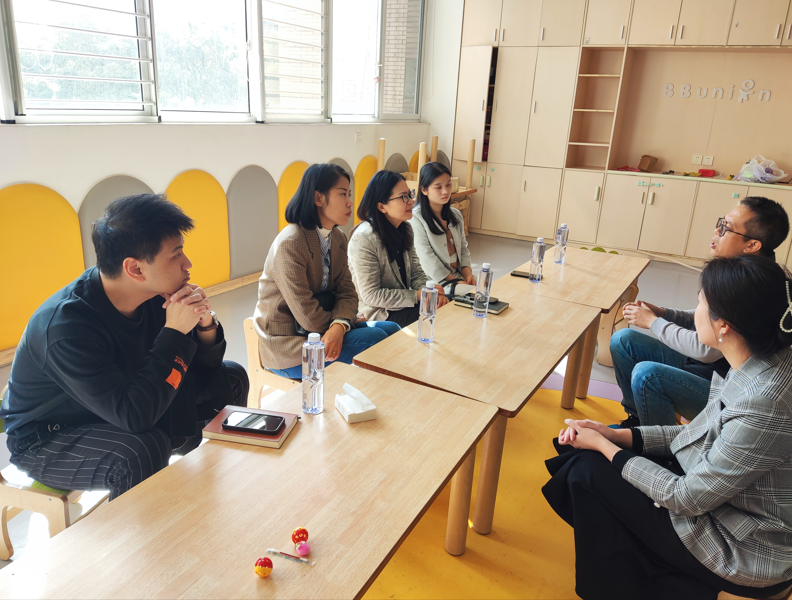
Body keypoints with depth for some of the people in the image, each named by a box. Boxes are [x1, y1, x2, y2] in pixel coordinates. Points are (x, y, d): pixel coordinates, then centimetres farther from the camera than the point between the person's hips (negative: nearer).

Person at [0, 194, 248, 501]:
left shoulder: (154, 295, -12)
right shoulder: (65, 327, -33)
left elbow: (205, 367, -3)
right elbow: (134, 416, -38)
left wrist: (206, 325, -24)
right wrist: (175, 332, -35)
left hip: (120, 407, 7)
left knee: (229, 379, 0)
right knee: (145, 449, -38)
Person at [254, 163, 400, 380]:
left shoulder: (338, 238, 4)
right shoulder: (290, 244, -23)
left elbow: (347, 292, -1)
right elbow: (308, 316, -24)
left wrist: (339, 326, -23)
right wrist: (348, 321, -8)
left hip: (324, 329, 8)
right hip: (287, 346, -8)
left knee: (391, 330, -3)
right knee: (374, 338, -19)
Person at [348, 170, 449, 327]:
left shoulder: (405, 229, 5)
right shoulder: (363, 238, -21)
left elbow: (416, 273, 7)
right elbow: (371, 295, -22)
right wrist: (417, 295, -22)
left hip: (403, 304, 8)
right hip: (380, 314, -8)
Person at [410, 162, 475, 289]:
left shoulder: (456, 215, 14)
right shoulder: (416, 219, -11)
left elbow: (463, 248, 16)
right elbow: (428, 261, -15)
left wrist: (468, 275, -3)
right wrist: (456, 283, -17)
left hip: (460, 276, 7)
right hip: (436, 283, -7)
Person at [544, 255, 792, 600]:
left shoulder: (762, 406, -34)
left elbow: (687, 499, -24)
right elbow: (701, 434, 3)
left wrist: (603, 446, -13)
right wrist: (614, 435, -4)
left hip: (746, 554, -8)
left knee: (588, 473, -5)